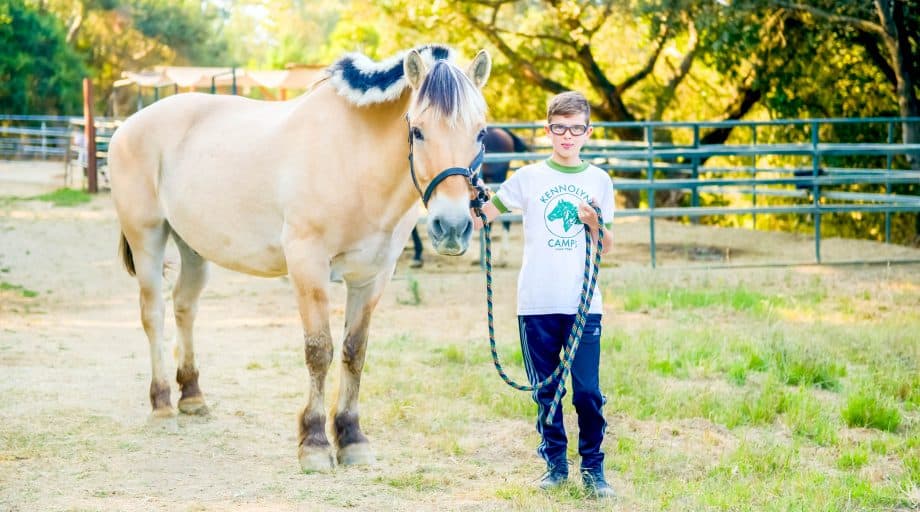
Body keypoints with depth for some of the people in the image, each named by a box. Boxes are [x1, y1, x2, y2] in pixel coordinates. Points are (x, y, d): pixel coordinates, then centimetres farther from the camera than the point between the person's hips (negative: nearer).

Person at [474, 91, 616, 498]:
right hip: (536, 304, 0)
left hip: (584, 304, 0)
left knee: (588, 392, -4)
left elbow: (607, 247, 10)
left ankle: (592, 468, 7)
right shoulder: (529, 178, 3)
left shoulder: (599, 181, 7)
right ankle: (555, 464, 20)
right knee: (545, 392, 8)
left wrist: (596, 224, -9)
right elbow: (480, 217, 2)